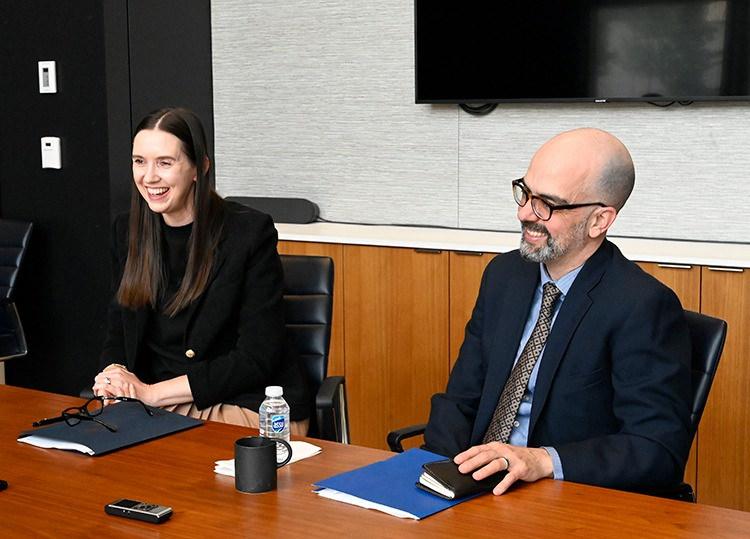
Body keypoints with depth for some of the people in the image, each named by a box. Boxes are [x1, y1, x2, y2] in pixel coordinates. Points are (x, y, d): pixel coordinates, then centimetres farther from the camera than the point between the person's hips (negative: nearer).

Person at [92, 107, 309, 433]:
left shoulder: (251, 232, -10)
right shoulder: (128, 231, 7)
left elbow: (256, 360, -14)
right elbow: (118, 333, 12)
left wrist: (152, 393, -17)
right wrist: (114, 375, -12)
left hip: (247, 408, -6)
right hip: (157, 409, 6)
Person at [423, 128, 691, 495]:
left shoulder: (644, 307, -13)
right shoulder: (503, 274, 9)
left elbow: (660, 451, -16)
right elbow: (461, 399, 11)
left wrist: (544, 461, -27)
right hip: (477, 487, 6)